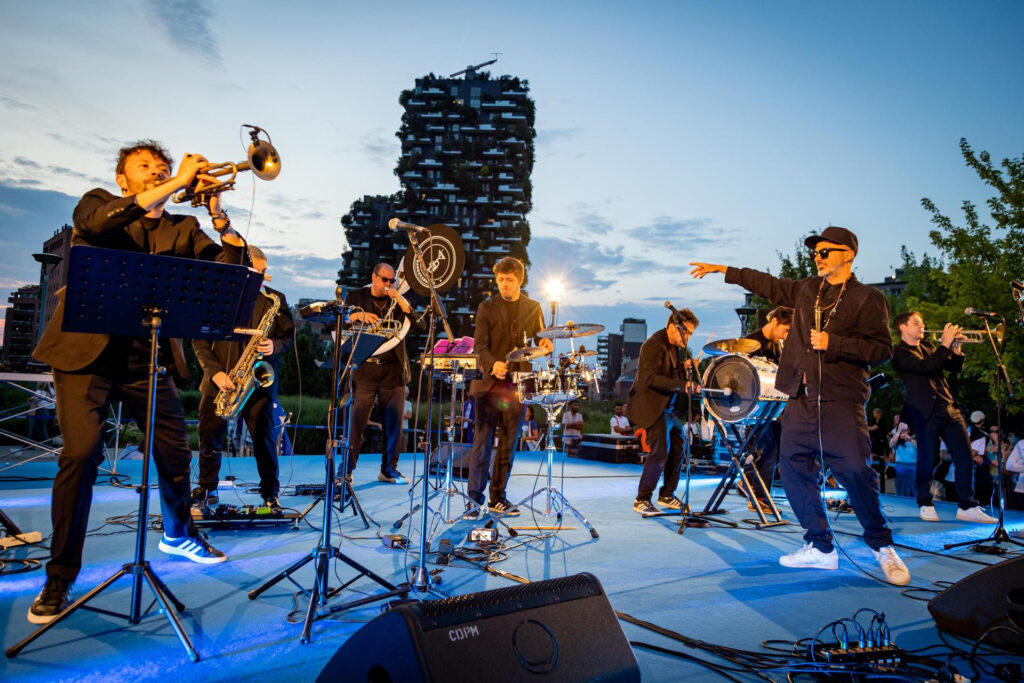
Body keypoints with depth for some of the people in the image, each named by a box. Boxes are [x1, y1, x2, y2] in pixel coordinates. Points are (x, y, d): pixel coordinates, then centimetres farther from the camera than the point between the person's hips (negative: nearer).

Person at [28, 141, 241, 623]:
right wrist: (175, 184, -22)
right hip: (87, 350, -3)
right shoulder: (98, 203, 7)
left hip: (147, 356, 3)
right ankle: (59, 580, 2)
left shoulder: (181, 230, 12)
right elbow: (95, 223, -19)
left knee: (176, 451, 7)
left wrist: (219, 215, -13)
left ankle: (178, 534, 34)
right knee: (81, 455, -13)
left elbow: (231, 268, 0)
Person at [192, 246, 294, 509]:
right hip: (219, 382, 1)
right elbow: (199, 339, 0)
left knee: (265, 439, -1)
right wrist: (214, 370, -12)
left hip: (259, 381, -1)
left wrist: (274, 346, -16)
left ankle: (270, 494, 13)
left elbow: (288, 335, 6)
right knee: (209, 438, 10)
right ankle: (207, 489, 30)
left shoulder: (275, 299, 4)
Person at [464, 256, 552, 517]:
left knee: (508, 444, 7)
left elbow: (541, 339, 15)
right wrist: (493, 364, -25)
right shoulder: (486, 308, 3)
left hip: (517, 383, 3)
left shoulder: (533, 308, 11)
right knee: (483, 441, -5)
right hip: (489, 382, -2)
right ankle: (475, 498, 0)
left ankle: (498, 498, 17)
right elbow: (480, 346, -4)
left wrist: (546, 344, -10)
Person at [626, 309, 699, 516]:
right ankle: (641, 500, -3)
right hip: (652, 407, -10)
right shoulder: (654, 345, -19)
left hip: (668, 406, 10)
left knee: (678, 448, 13)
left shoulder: (673, 345, 10)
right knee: (660, 451, -14)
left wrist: (684, 366, -1)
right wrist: (682, 385, -35)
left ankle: (667, 495, 26)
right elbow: (652, 378, -28)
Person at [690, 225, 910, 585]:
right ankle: (820, 548, 17)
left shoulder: (868, 298, -2)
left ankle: (882, 546, 13)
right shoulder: (806, 289, 15)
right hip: (801, 399, 6)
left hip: (841, 401, -6)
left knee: (855, 471, -11)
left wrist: (833, 343, -16)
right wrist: (722, 270, 28)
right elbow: (768, 284, 27)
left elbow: (882, 349, -8)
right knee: (794, 468, 5)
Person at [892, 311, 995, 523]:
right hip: (926, 413, -7)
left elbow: (954, 367, 17)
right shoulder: (900, 352, -5)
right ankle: (925, 505, 14)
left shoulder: (928, 346, 19)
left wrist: (956, 349, 0)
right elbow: (926, 366, -21)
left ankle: (967, 506, 8)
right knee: (928, 461, -1)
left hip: (949, 409, 7)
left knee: (964, 456, 2)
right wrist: (945, 344, -18)